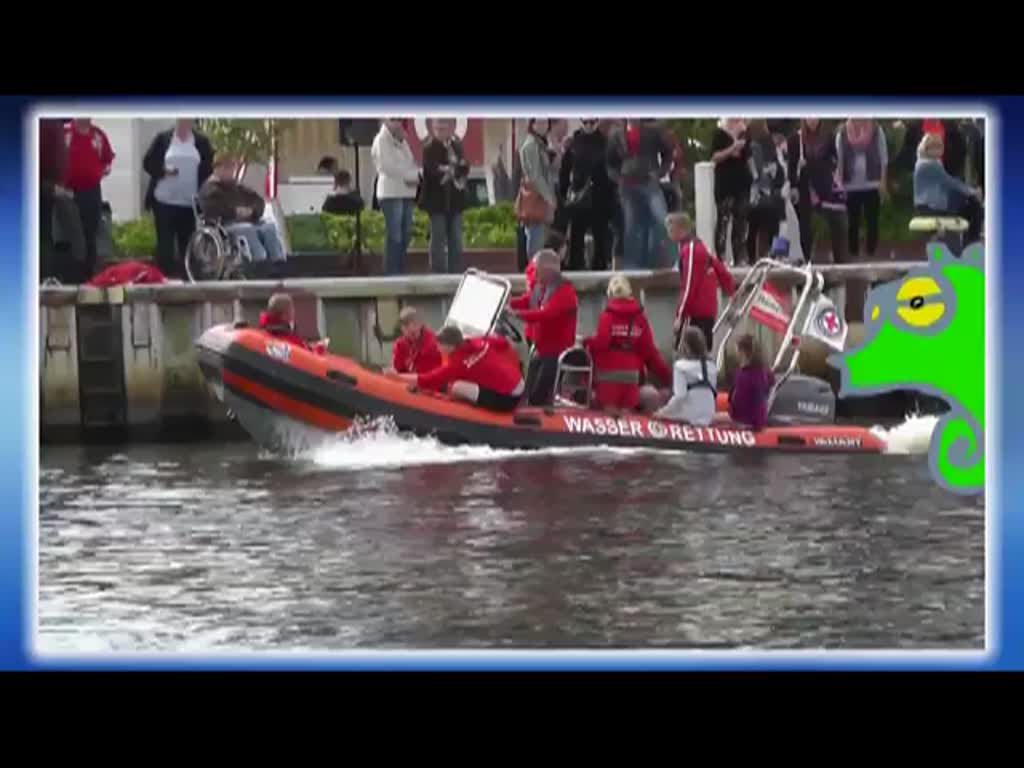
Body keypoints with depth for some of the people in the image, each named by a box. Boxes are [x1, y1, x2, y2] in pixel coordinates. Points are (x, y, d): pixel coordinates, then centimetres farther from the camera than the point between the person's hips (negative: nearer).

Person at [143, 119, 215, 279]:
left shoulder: (202, 141, 6)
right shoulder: (162, 138, 3)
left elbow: (210, 167, 5)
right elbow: (148, 162, 3)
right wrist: (163, 170, -16)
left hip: (191, 204, 1)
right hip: (164, 201, -1)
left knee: (188, 245, 5)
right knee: (165, 243, 0)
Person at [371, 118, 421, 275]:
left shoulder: (402, 141, 20)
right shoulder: (381, 140, -4)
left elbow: (412, 165, 14)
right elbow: (388, 167, -14)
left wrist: (414, 177, -8)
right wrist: (411, 175, -8)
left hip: (407, 193, 8)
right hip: (391, 193, -8)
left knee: (405, 236, 7)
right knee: (394, 237, -11)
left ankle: (400, 272, 13)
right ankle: (391, 274, -11)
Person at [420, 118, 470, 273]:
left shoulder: (457, 146, 10)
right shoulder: (430, 148, -8)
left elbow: (465, 168, 1)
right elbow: (434, 172, -19)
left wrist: (449, 170, -15)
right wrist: (456, 170, -12)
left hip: (455, 201, 5)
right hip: (437, 201, -5)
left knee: (456, 242, 8)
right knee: (438, 242, -2)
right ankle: (438, 275, 1)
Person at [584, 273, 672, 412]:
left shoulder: (608, 315, -5)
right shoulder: (640, 317, 6)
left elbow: (601, 342, -17)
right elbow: (649, 349, 5)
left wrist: (587, 343, 4)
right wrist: (665, 373, 10)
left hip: (609, 374, -3)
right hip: (631, 374, 3)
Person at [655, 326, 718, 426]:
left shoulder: (681, 365, -11)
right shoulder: (711, 366, 5)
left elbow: (680, 395, -18)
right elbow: (713, 392, 11)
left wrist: (664, 411, -6)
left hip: (688, 416, -6)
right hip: (707, 416, 6)